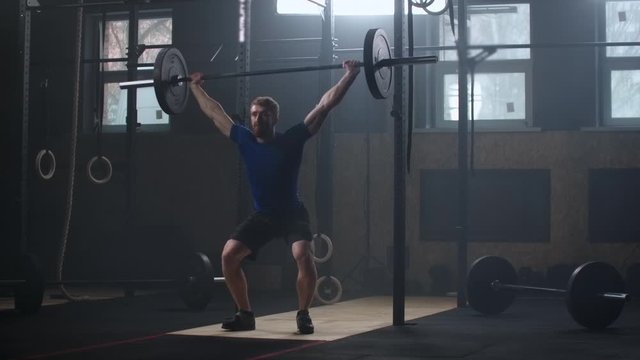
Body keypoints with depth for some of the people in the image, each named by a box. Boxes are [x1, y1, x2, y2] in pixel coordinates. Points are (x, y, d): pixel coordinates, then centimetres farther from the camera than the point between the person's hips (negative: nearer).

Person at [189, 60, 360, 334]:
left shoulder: (291, 140, -15)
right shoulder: (244, 140, -5)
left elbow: (325, 105, -16)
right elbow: (214, 112, 8)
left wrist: (350, 75, -18)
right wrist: (195, 86, 16)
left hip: (292, 214, -4)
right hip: (261, 216, 4)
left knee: (303, 255, -30)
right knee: (229, 255, -12)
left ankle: (303, 315, -12)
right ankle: (245, 314, 2)